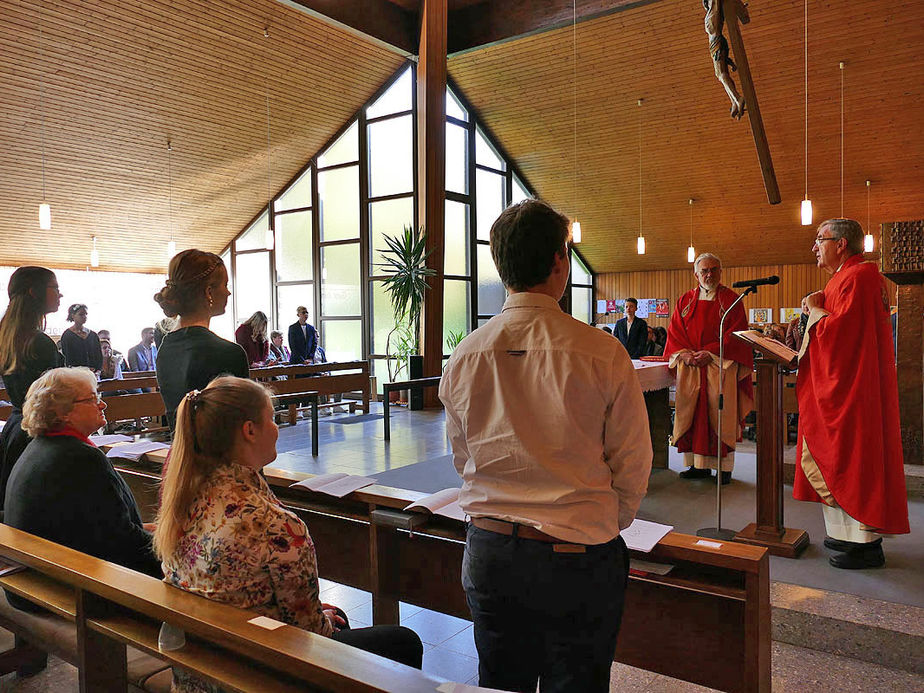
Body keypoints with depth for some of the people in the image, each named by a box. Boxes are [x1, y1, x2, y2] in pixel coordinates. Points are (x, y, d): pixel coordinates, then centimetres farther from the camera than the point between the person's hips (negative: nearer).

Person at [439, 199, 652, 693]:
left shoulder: (464, 356, -6)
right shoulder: (602, 353, -15)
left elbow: (462, 459, 6)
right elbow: (632, 464, -6)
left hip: (488, 555, 3)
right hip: (578, 560, -3)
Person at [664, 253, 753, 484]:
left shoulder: (731, 299, 3)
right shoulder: (685, 300, 13)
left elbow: (736, 334, -5)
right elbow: (674, 332, 9)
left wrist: (709, 353, -15)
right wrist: (684, 353, -9)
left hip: (721, 365, -3)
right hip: (690, 367, 3)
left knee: (721, 415, -3)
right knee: (692, 414, 3)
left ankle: (725, 467, 5)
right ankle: (699, 465, 10)